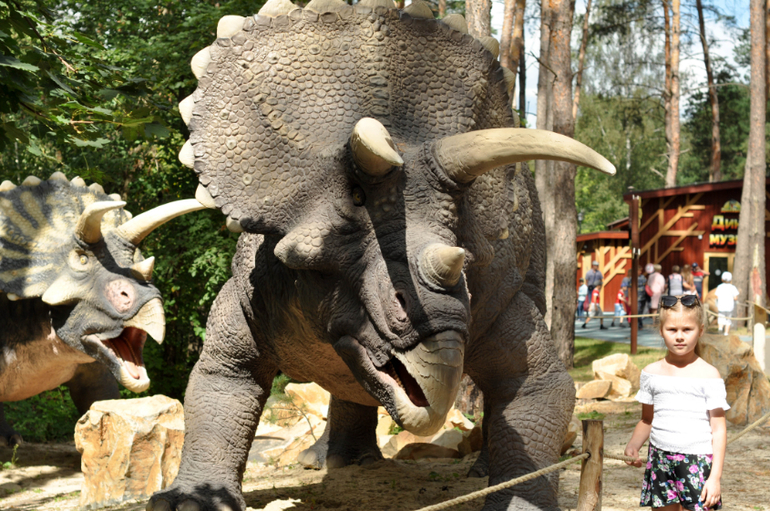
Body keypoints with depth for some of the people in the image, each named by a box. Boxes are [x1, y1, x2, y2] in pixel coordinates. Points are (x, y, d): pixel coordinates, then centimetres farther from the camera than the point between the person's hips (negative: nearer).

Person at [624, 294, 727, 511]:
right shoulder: (652, 373, 7)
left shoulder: (708, 375, -4)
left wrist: (715, 477, -9)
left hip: (697, 462, -4)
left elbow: (719, 429, -4)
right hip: (660, 461, 4)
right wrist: (633, 445, -5)